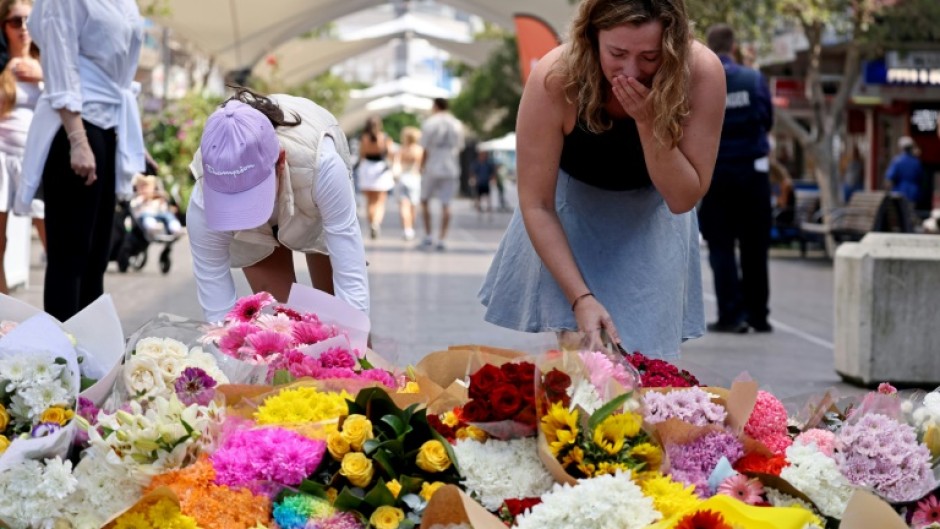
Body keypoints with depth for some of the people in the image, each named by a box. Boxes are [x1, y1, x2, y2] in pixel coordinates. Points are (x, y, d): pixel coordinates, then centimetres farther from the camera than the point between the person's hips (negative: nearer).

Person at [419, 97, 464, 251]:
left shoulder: (429, 123, -5)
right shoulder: (457, 125, 7)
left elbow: (426, 150, -7)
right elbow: (459, 148, 9)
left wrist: (422, 168, 2)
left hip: (432, 168, -3)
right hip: (451, 169, 3)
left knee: (425, 199, 13)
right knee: (446, 205, 2)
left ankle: (428, 236, 7)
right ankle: (441, 239, -3)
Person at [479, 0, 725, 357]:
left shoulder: (700, 72, -30)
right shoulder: (556, 79, -33)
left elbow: (683, 199, -22)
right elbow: (536, 204, -24)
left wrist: (649, 122, -37)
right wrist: (580, 298, -30)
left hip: (651, 218, 1)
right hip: (571, 209, -1)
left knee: (642, 354, -5)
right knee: (580, 345, -13)